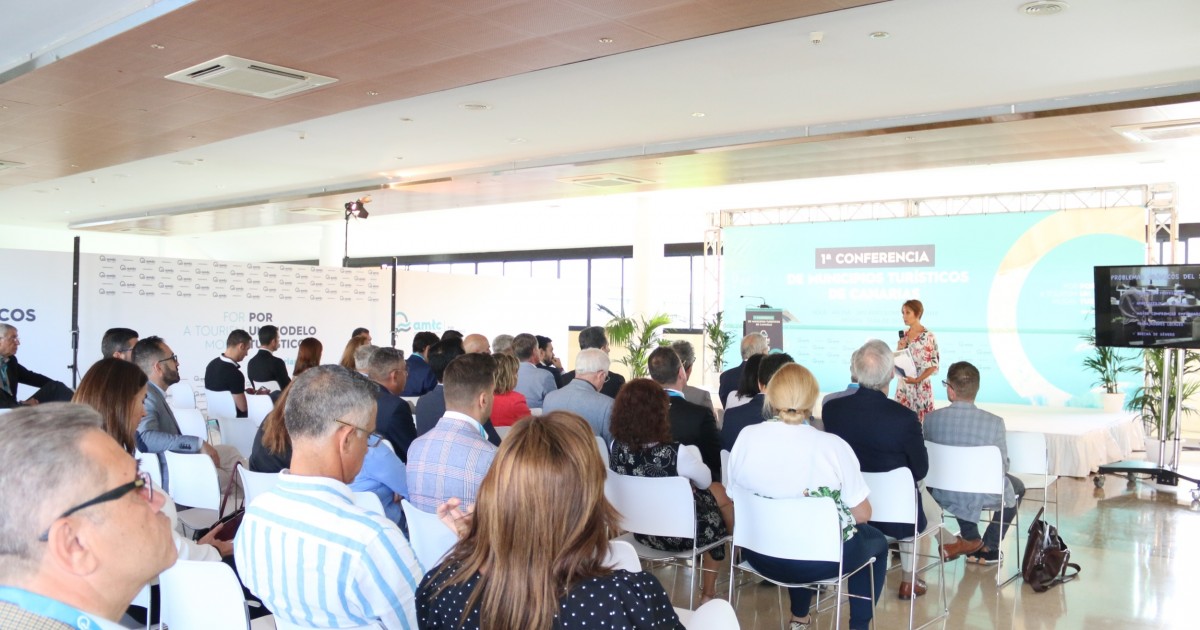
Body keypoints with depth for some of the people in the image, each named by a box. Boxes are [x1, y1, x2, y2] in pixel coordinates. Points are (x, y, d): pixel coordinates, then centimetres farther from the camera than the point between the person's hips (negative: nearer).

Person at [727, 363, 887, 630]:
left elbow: (736, 499, 1)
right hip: (821, 558, -3)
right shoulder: (832, 445, -19)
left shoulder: (746, 437, -12)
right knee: (876, 541, 26)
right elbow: (862, 515, -11)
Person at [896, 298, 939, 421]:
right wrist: (900, 349, -5)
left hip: (920, 386, -6)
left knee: (921, 421, -1)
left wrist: (917, 380, -19)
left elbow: (933, 365, -11)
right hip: (903, 384, 6)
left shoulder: (928, 336, -11)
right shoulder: (903, 335, 8)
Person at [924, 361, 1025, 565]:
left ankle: (971, 540, 39)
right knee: (1017, 486, 31)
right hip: (984, 497, -2)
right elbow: (1003, 467, -10)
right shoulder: (994, 422, -21)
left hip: (945, 495, 2)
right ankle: (988, 549, 31)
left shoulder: (931, 418, -16)